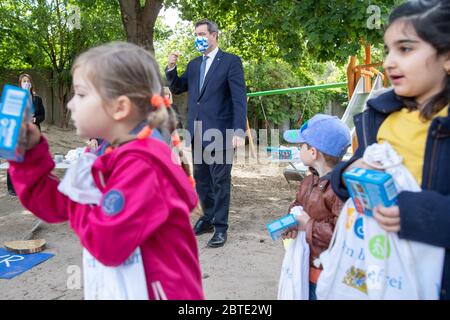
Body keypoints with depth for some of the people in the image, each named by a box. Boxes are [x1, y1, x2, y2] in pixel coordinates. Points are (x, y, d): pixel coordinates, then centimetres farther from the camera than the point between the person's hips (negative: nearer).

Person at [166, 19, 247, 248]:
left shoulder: (231, 62, -3)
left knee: (220, 182, 1)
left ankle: (220, 228, 11)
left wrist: (239, 131, -19)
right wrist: (171, 68, 2)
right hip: (197, 133, 6)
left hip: (219, 133, -6)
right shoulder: (194, 64, 16)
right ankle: (208, 219, 28)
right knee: (201, 180, 13)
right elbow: (176, 89, 19)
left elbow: (239, 98, -10)